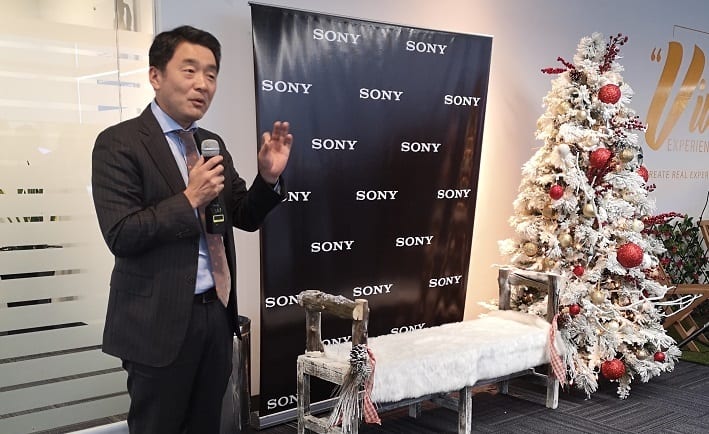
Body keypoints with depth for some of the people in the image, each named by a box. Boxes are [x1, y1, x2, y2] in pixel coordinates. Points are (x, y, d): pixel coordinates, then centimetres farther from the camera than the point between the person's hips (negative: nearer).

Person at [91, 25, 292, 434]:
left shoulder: (213, 143, 9)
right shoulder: (119, 143, -11)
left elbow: (245, 218, 10)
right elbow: (120, 235, -18)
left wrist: (269, 177, -8)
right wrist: (188, 199, -22)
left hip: (217, 312, 6)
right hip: (160, 320, -6)